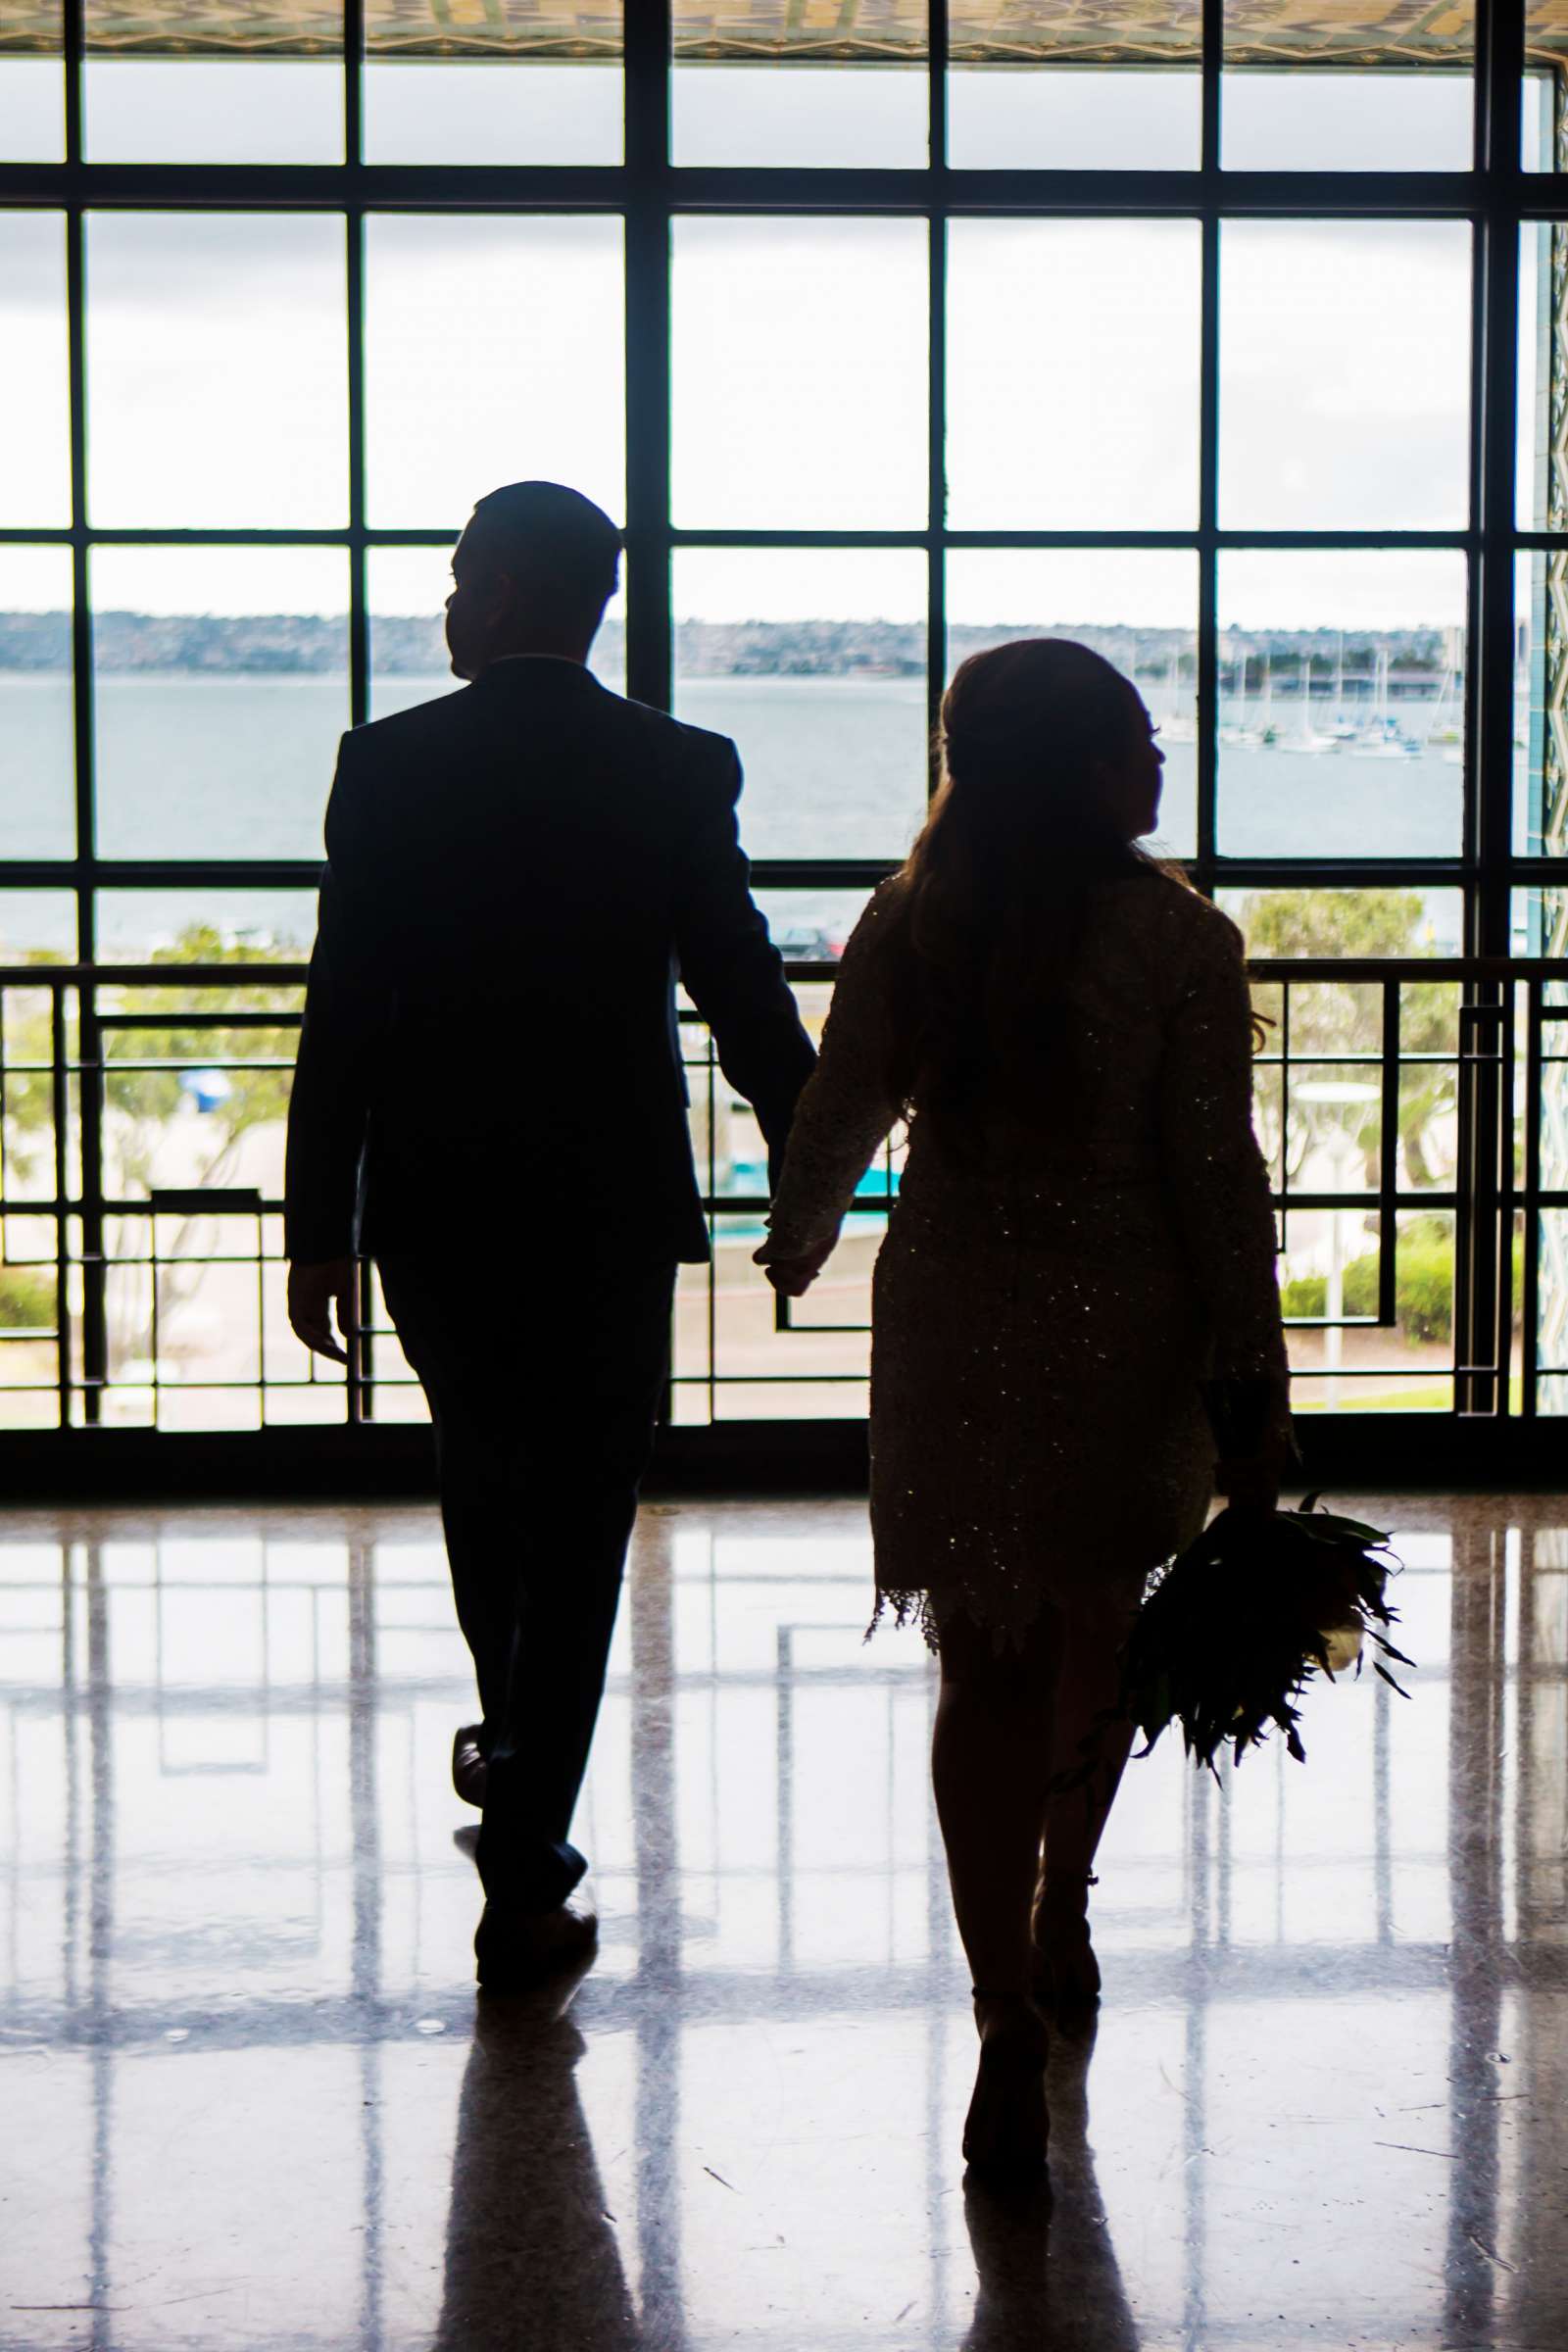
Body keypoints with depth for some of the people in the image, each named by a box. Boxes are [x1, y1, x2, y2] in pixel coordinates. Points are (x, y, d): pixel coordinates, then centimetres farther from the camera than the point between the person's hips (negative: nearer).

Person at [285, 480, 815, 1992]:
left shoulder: (389, 763, -6)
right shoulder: (681, 772, -5)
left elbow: (341, 1013, -7)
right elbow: (742, 991, -3)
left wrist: (318, 1228, -1)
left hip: (431, 1203, 1)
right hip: (611, 1211, -1)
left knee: (483, 1470, 25)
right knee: (577, 1524, 4)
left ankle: (515, 1744, 44)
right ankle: (524, 1878, 3)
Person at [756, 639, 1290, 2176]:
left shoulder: (904, 927, -3)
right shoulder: (1180, 941, -13)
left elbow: (832, 1121, 5)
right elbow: (1216, 1176, -12)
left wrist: (797, 1243, 26)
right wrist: (1252, 1389, -5)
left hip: (948, 1328, 2)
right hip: (1124, 1334, -2)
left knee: (985, 1670, 8)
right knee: (1097, 1635, 21)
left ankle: (1007, 2020, 2)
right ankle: (1060, 1927, 40)